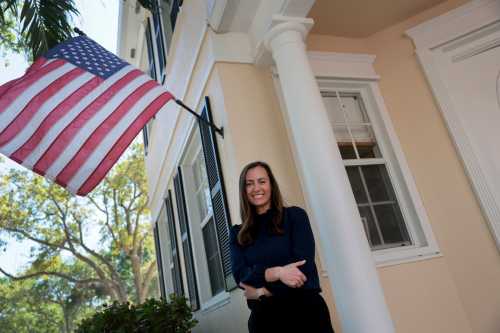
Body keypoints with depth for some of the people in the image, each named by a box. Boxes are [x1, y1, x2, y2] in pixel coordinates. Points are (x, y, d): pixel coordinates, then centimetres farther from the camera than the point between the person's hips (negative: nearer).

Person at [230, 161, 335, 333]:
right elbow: (240, 275, -4)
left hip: (305, 308, -2)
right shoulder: (237, 233, 10)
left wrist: (264, 290, -10)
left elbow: (303, 266, -8)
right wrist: (277, 272, -20)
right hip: (264, 316, 2)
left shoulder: (294, 215, 2)